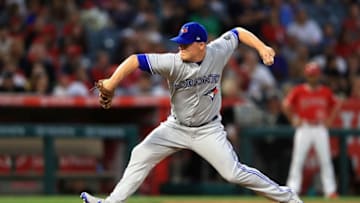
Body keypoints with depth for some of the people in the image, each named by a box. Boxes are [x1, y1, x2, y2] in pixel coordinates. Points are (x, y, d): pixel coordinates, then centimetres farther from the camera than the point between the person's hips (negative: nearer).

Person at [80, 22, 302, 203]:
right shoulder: (172, 63, -23)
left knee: (234, 173, -11)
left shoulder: (218, 52, -18)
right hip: (176, 128, 2)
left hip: (208, 130, -2)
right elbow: (134, 60, -29)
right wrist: (110, 84, -40)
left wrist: (262, 47, -11)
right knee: (141, 155, -2)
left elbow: (238, 33, 0)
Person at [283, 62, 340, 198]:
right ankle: (292, 189, -2)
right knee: (297, 160, -4)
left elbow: (336, 105, 18)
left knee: (326, 160, -1)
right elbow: (286, 105, 1)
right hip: (304, 128, -2)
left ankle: (330, 190, 3)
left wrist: (329, 120, 8)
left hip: (320, 129, 2)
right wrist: (293, 119, -1)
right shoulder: (298, 91, -2)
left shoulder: (325, 91, 5)